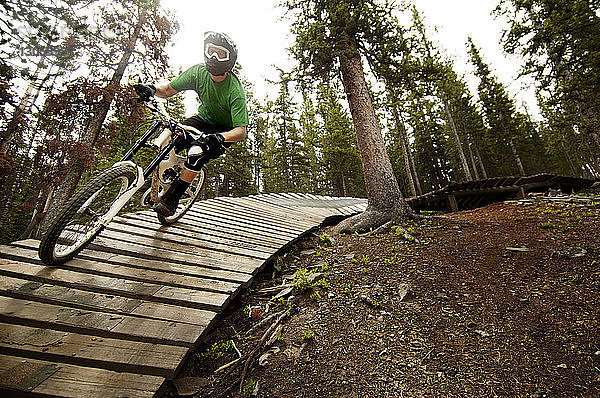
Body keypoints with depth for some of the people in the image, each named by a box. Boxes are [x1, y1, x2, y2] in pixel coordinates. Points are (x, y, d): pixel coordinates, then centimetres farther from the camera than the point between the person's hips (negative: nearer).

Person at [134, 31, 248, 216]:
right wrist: (152, 89, -25)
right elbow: (169, 90, -3)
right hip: (203, 119, 5)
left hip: (225, 130, -5)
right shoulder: (198, 71, -14)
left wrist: (219, 137, -53)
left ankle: (172, 198, -13)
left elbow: (241, 131, -35)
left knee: (197, 153, -33)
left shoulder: (235, 91, -29)